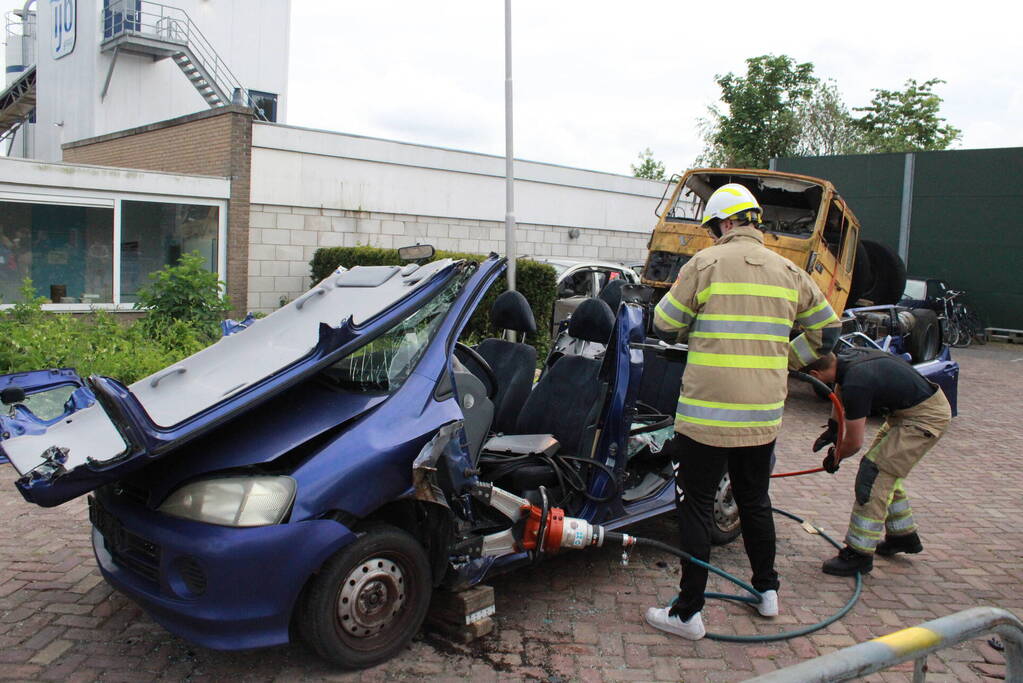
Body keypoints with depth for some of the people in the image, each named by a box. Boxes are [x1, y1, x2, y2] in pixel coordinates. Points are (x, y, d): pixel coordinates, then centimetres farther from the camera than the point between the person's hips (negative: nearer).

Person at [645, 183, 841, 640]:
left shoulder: (706, 263, -8)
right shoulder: (789, 272, 6)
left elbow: (664, 326, -2)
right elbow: (827, 331, 16)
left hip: (706, 414, -5)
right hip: (763, 416, 5)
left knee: (696, 508, 3)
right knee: (755, 501, 22)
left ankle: (688, 613, 10)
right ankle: (767, 589, 36)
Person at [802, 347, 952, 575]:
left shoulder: (855, 384, -30)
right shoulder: (844, 357, -5)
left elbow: (854, 443, -17)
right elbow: (841, 392, 20)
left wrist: (835, 457, 2)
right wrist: (832, 427, 15)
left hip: (926, 417, -10)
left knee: (874, 472, -12)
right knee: (886, 470, 18)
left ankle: (859, 554, -8)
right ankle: (903, 535, 33)